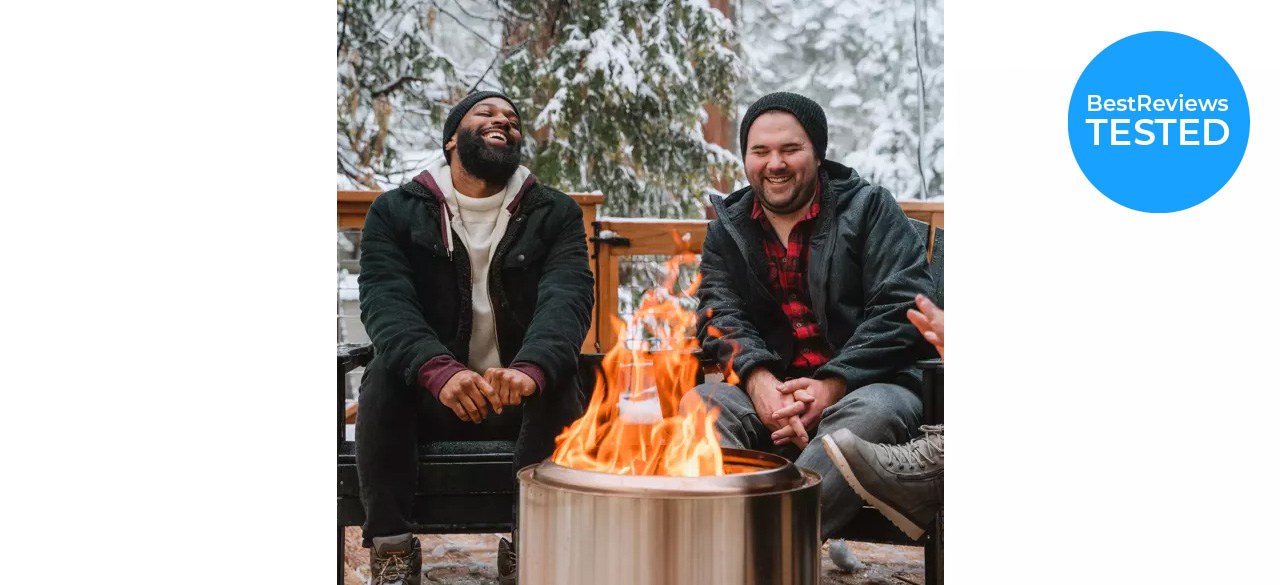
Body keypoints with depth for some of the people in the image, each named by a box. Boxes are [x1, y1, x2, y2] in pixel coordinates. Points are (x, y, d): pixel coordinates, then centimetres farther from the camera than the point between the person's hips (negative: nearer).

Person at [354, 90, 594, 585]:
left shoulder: (555, 214, 2)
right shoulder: (395, 211, 2)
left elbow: (568, 298, -16)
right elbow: (384, 303, -15)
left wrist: (529, 369, -40)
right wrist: (440, 371, -38)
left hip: (522, 398, 0)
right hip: (427, 397, 0)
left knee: (556, 381, -30)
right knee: (385, 375, -29)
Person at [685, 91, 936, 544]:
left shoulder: (870, 209, 4)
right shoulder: (727, 228, 14)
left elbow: (902, 309, -7)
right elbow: (720, 316, 1)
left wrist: (832, 387, -19)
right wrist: (758, 380, -20)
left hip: (862, 386, -2)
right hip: (770, 390, 3)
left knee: (876, 411, -36)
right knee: (697, 404, -25)